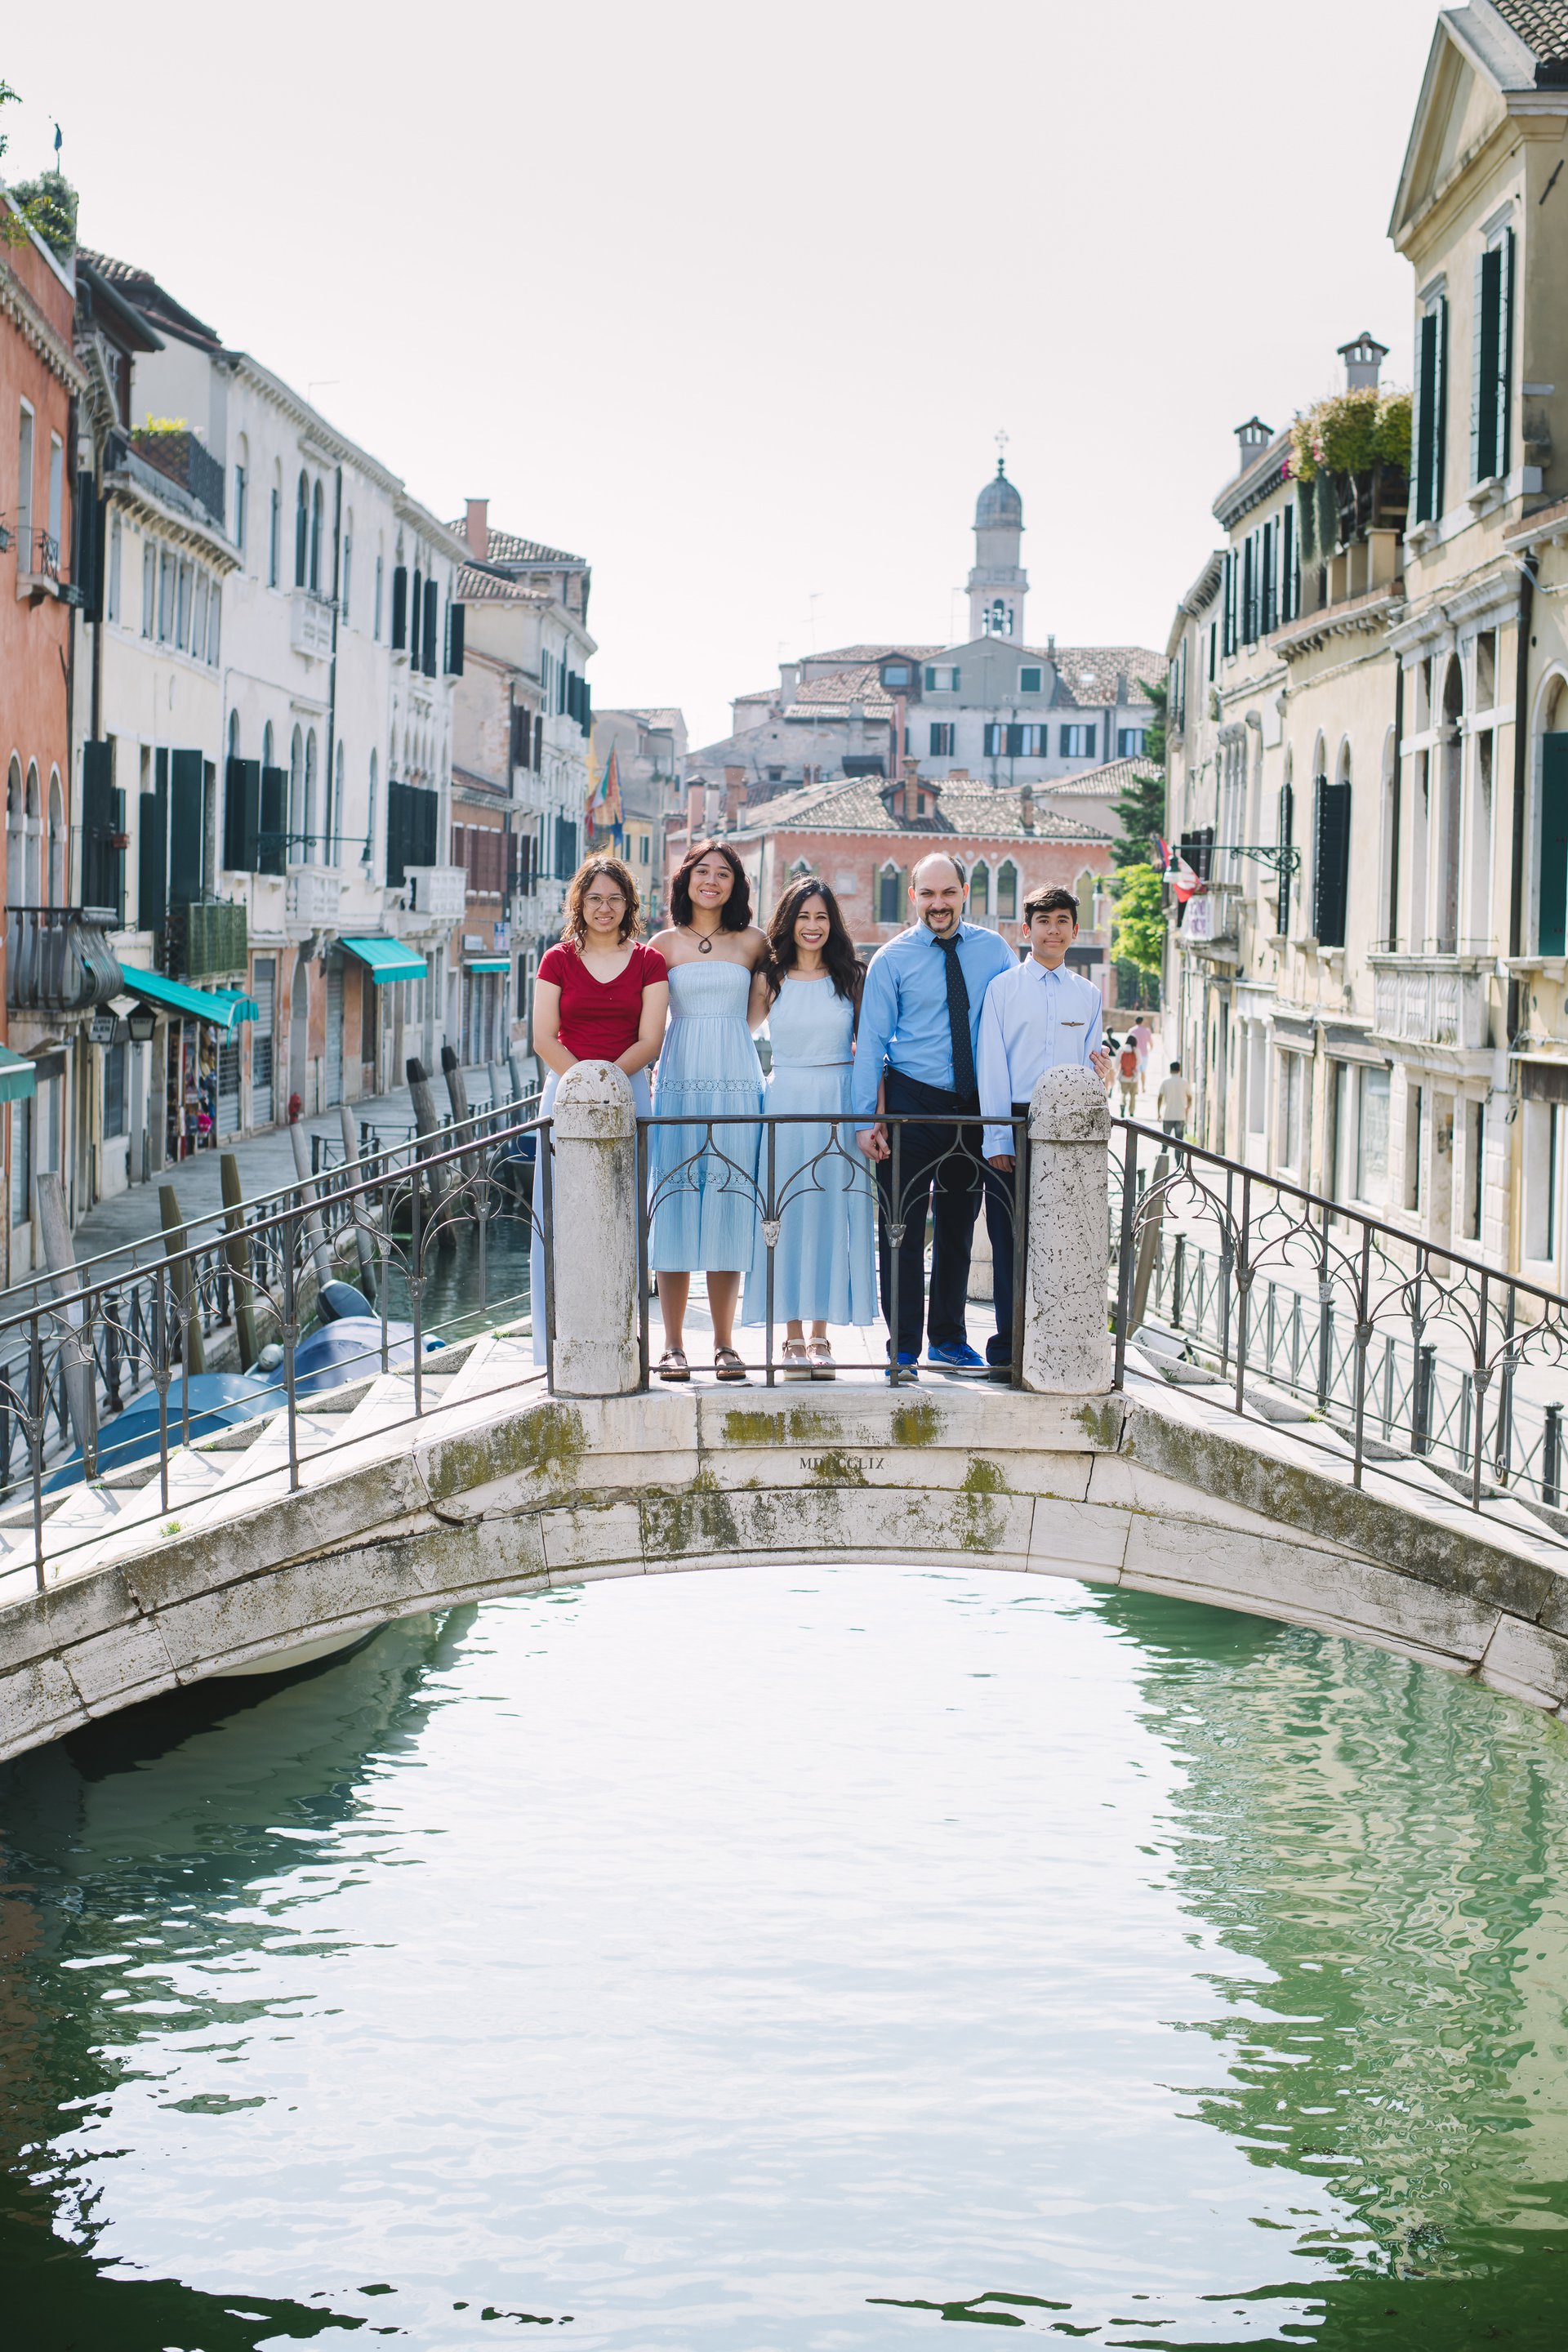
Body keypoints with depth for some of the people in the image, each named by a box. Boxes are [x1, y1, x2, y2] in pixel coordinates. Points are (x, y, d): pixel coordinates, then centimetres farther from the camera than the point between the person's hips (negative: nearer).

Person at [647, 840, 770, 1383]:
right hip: (679, 1083, 0)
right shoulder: (665, 944, 8)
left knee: (728, 1210, -1)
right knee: (675, 1210, -3)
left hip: (736, 1083, 1)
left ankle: (725, 1344, 4)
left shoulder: (752, 943, 9)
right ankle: (673, 1345, 0)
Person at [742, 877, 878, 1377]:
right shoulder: (771, 980, 6)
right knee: (788, 1217, -1)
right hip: (786, 1105, 0)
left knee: (832, 1216, 0)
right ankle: (794, 1339, 3)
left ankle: (820, 1337, 5)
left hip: (840, 1107, 0)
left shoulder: (850, 979, 6)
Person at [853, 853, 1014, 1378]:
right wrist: (866, 1118, -12)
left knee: (958, 1227, 13)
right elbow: (872, 1040, -5)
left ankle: (948, 1339, 25)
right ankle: (902, 1349, 3)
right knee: (903, 1226, -3)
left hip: (974, 1105, 3)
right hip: (911, 1102, -3)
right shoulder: (892, 959, -3)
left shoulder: (993, 950, 5)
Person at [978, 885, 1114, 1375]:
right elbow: (991, 1064, 0)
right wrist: (997, 1136, -8)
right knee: (1011, 1236, -2)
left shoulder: (1088, 995, 16)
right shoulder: (1003, 988, 6)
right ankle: (1009, 1343, 4)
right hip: (1015, 1120, -2)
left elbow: (1091, 1068, 15)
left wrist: (1101, 1075, -10)